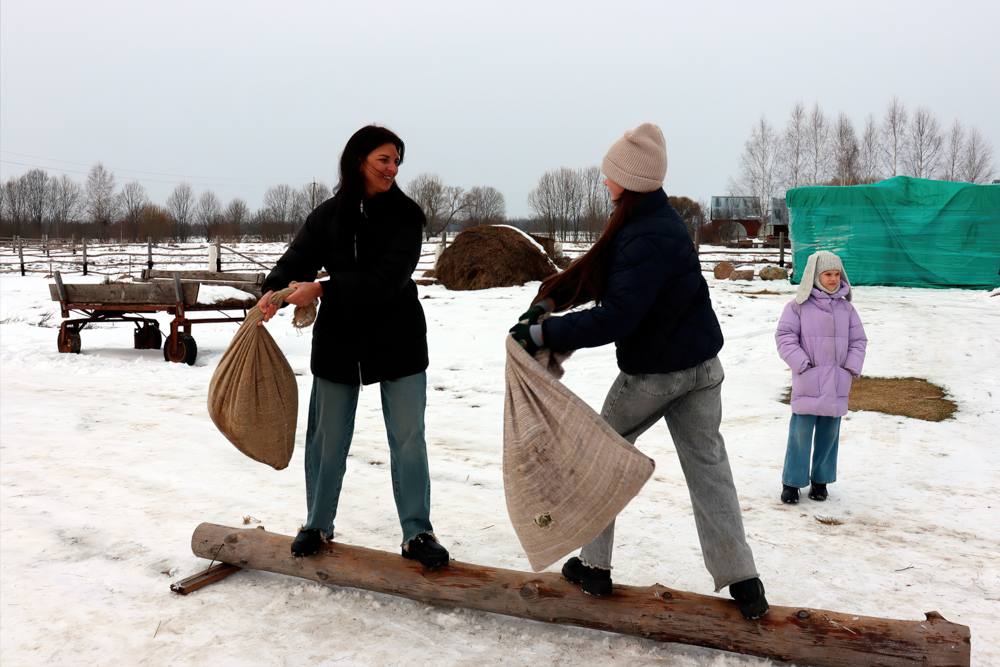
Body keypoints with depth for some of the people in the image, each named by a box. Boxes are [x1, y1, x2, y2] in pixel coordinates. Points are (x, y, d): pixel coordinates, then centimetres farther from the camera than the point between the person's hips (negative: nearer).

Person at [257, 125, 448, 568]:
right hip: (338, 341, 2)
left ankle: (417, 534, 13)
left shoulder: (404, 214, -7)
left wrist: (322, 290, -27)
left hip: (397, 342, -2)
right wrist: (273, 290, -31)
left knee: (408, 438, 2)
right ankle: (318, 524, 30)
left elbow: (388, 278, -19)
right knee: (328, 437, 11)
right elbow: (298, 258, -9)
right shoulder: (328, 215, 1)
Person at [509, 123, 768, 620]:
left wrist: (544, 333, -29)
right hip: (699, 365, 8)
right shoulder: (651, 220, 3)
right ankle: (741, 580, 11)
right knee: (707, 465, 10)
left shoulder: (648, 238, -27)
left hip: (650, 371, -8)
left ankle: (595, 566, 19)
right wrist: (550, 299, -2)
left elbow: (614, 317, -32)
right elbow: (596, 268, 7)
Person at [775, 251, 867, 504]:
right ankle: (792, 482, 9)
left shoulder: (846, 308, 9)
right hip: (808, 382, -4)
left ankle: (820, 480, 24)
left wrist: (852, 367, 0)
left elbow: (858, 340, 14)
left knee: (829, 432, 10)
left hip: (837, 383, 4)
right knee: (801, 431, -2)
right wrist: (801, 362, -14)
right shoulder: (798, 306, -3)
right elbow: (785, 336, -5)